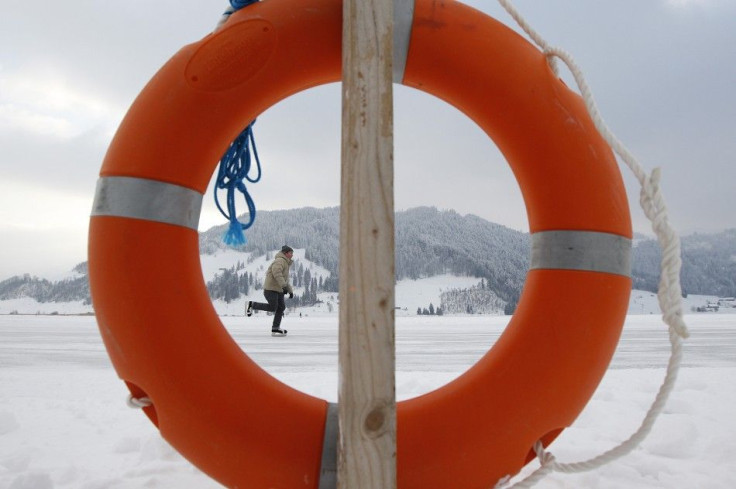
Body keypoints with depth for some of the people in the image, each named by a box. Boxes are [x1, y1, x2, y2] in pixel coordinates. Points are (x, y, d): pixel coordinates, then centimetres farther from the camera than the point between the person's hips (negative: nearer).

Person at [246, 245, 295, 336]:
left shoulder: (285, 263, 23)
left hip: (278, 290, 10)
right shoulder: (280, 261, -10)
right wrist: (284, 285, -34)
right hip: (271, 288, -10)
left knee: (281, 307, 3)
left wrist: (290, 291, 21)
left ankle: (275, 329, 9)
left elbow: (285, 280, 30)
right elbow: (277, 273, -29)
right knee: (272, 307, -12)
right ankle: (252, 305, 3)